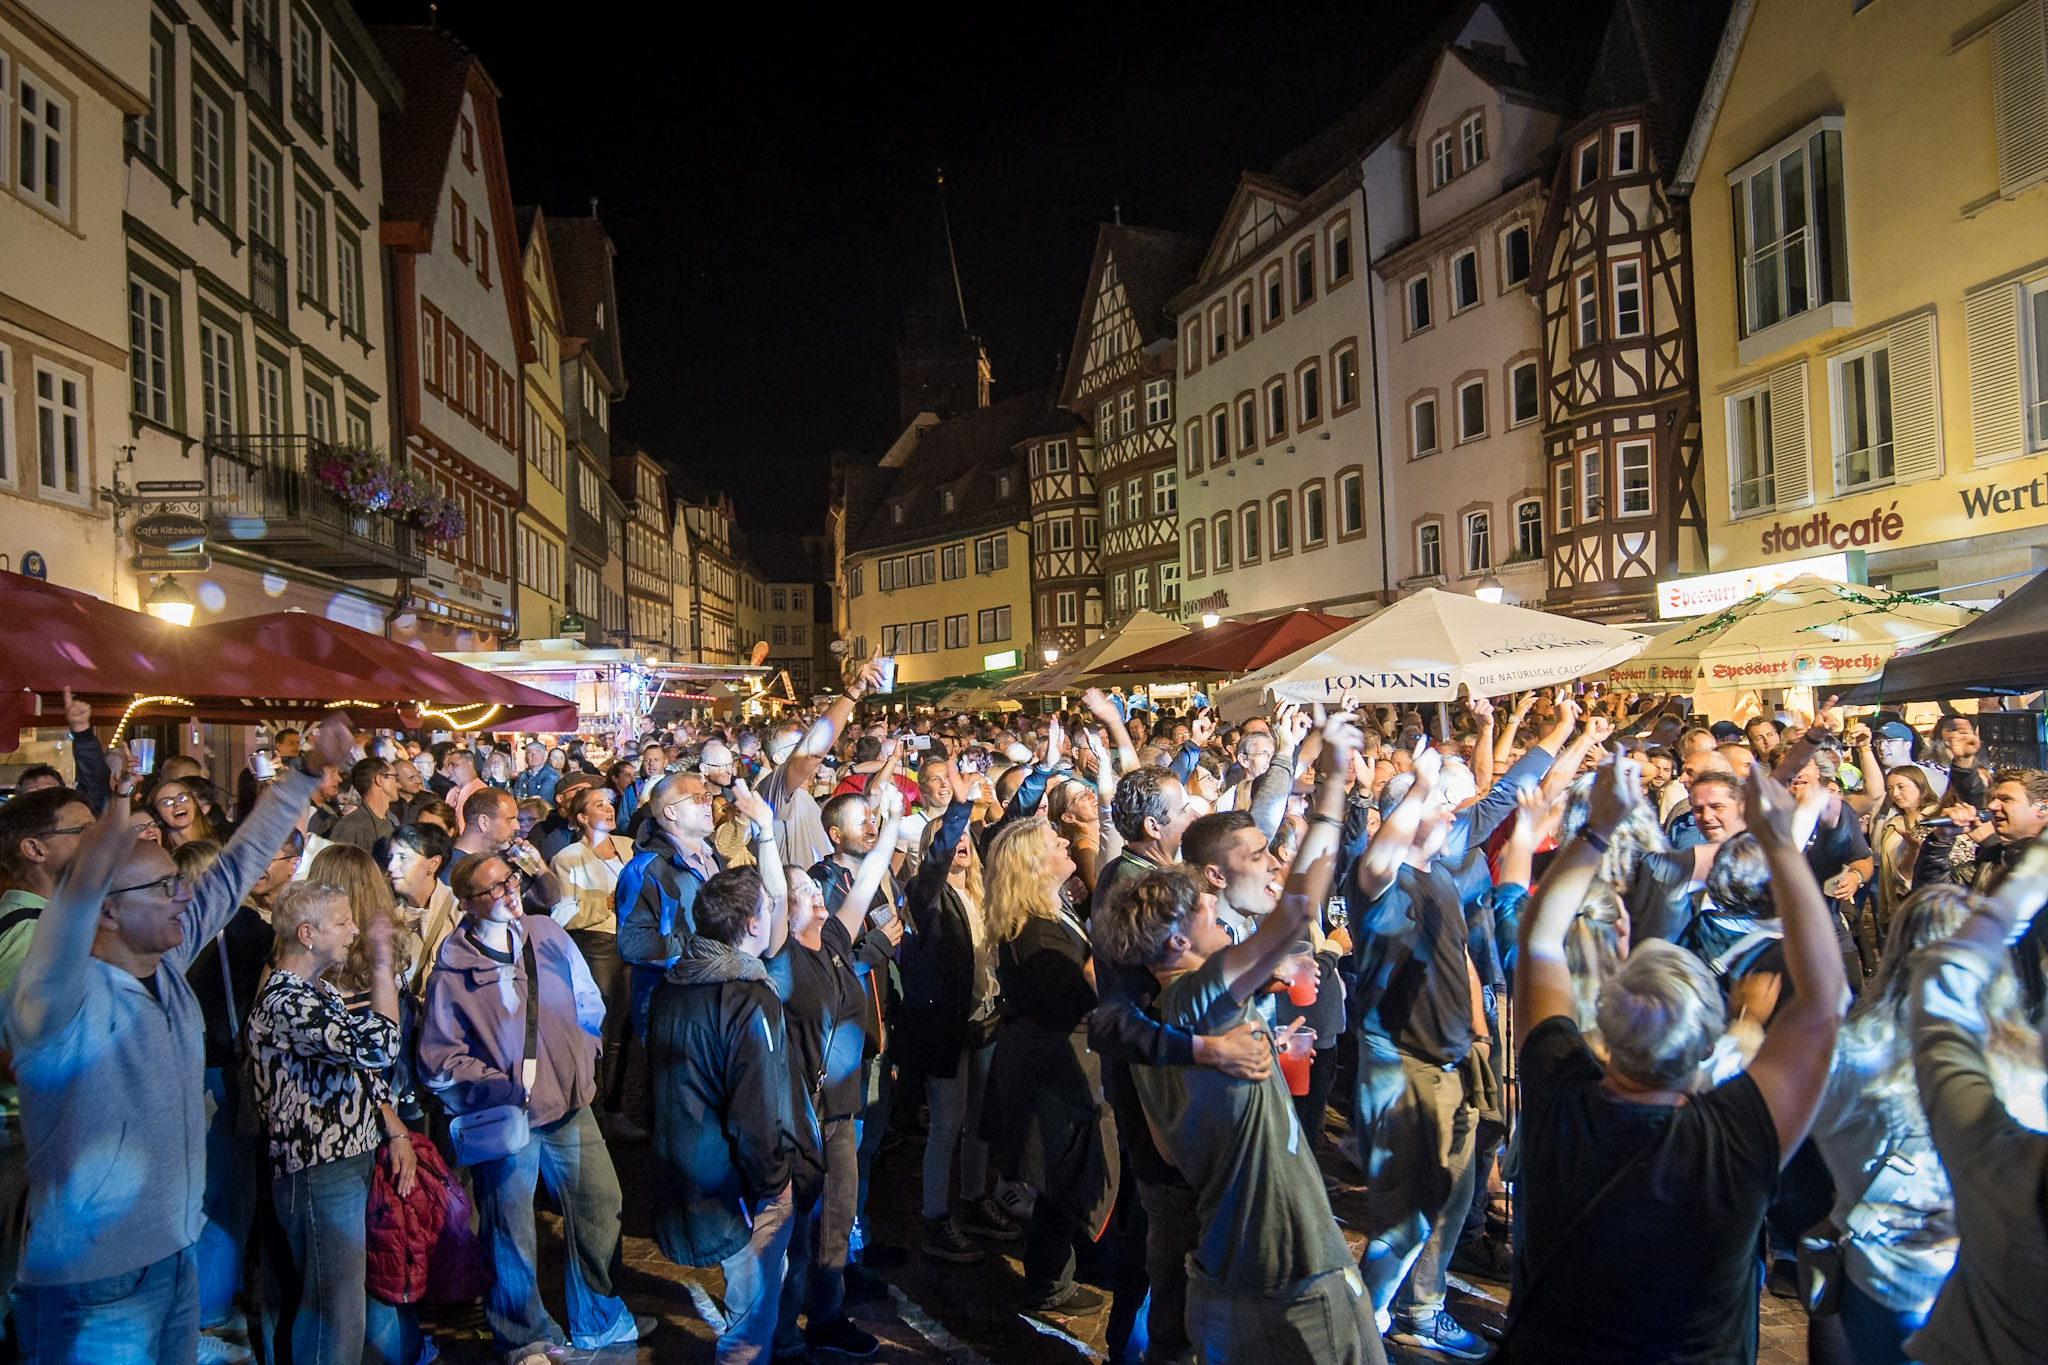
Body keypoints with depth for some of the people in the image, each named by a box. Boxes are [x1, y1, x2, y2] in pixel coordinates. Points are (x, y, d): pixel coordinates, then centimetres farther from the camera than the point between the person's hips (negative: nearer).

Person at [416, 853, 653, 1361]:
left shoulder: (547, 935, -2)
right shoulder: (452, 971, -13)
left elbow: (589, 1003, 11)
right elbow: (439, 1059, -11)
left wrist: (582, 1059, 2)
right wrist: (505, 1088, -18)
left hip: (570, 1105, 4)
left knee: (599, 1210, 14)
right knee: (511, 1234, 11)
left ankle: (600, 1321, 35)